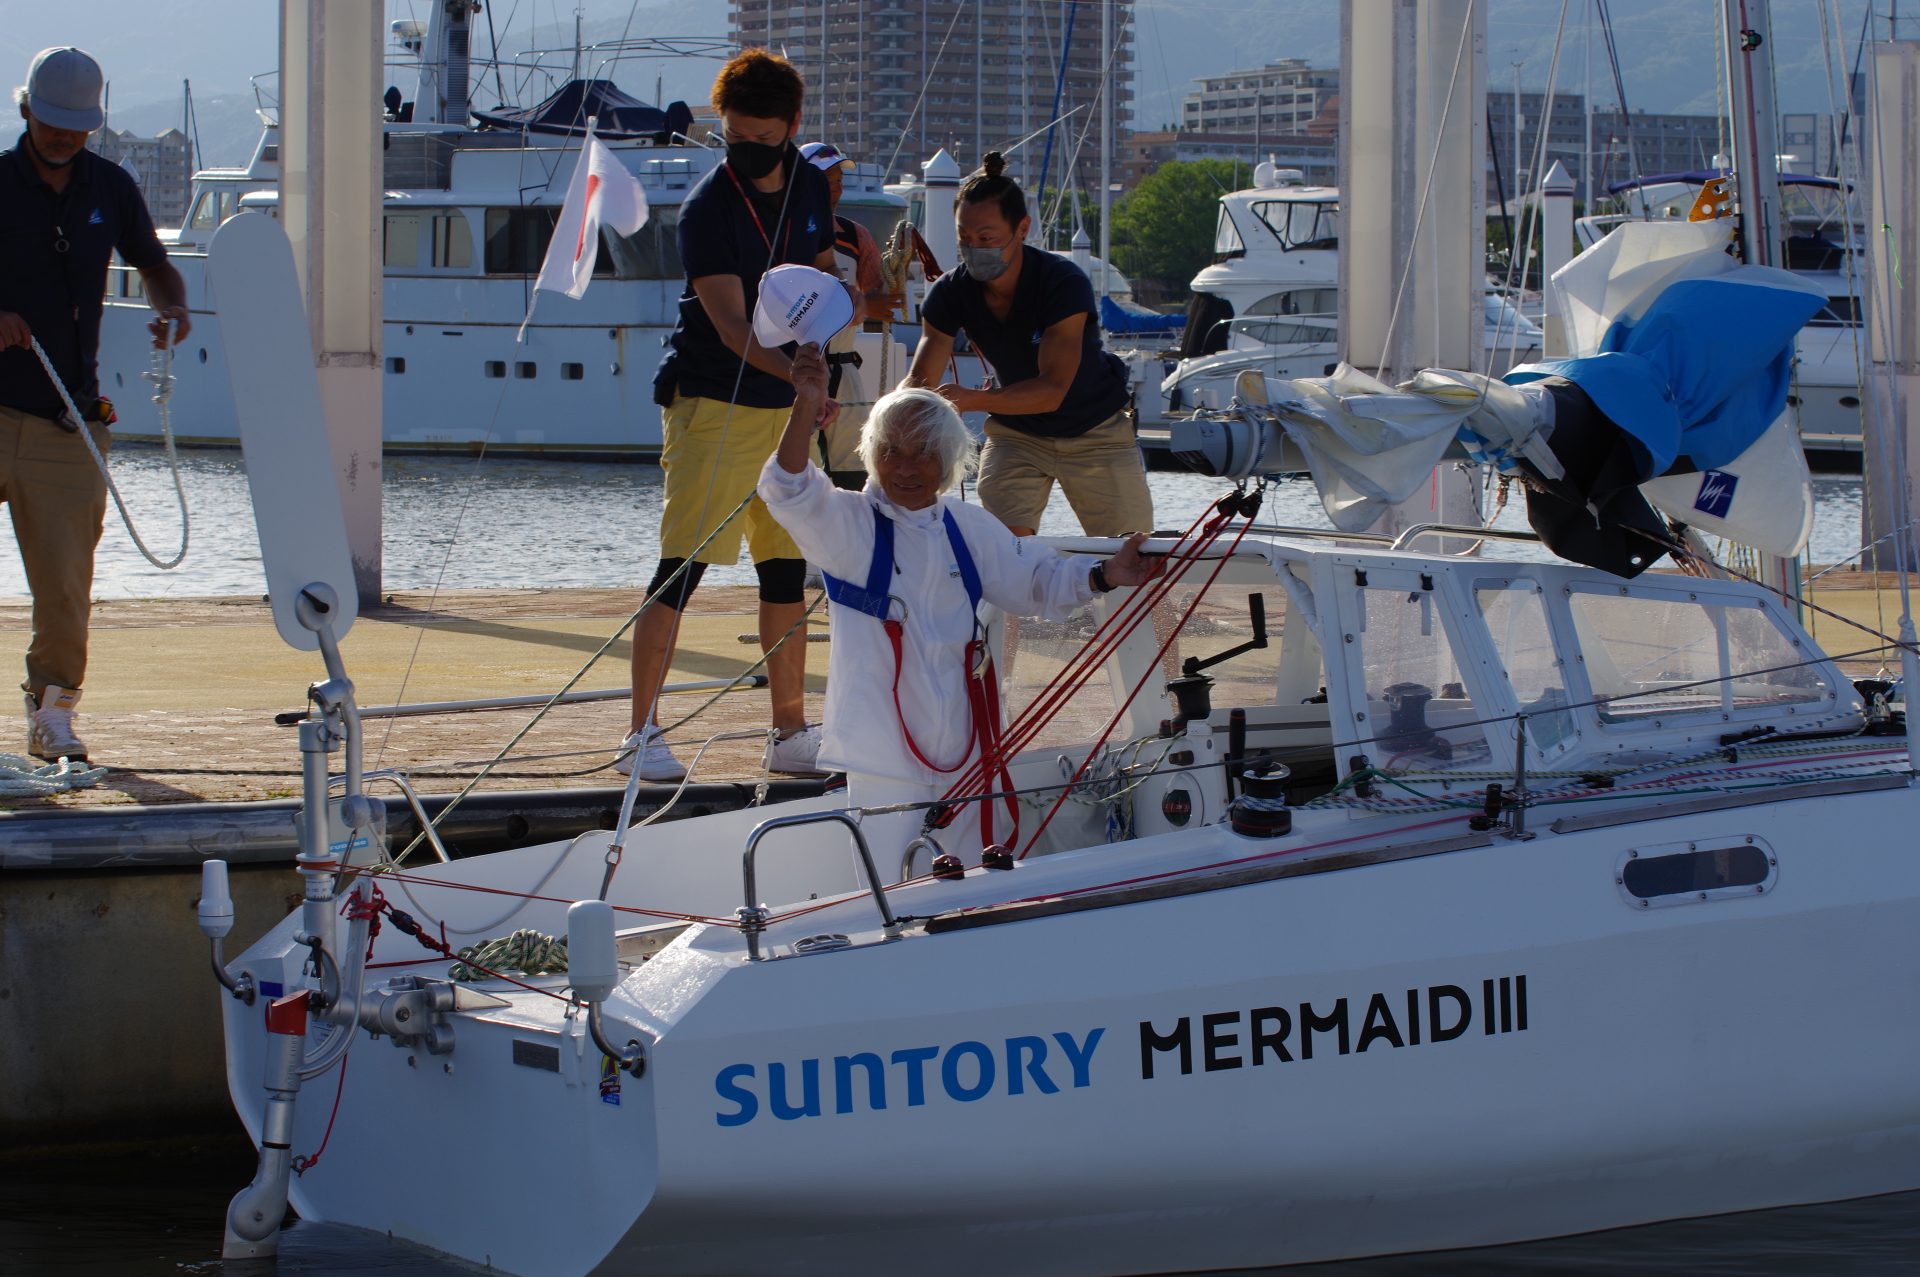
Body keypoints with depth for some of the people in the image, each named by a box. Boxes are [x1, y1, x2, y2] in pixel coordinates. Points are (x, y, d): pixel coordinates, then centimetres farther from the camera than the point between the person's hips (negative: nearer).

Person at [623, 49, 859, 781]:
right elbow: (732, 327, -24)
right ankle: (642, 735, -9)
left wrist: (845, 295, -3)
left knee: (787, 569, 9)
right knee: (682, 568, -11)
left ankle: (790, 735, 16)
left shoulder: (811, 188, 6)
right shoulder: (708, 208, -16)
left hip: (786, 405, 7)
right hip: (711, 401, -7)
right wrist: (799, 372, -40)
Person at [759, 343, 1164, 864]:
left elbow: (1037, 578, 19)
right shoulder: (847, 523, -6)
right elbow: (790, 493, -24)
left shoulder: (969, 528, 10)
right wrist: (807, 409, -41)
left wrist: (1104, 574, 0)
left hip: (962, 744, 5)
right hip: (884, 751, -5)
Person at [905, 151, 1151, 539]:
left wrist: (972, 400, -52)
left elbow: (1053, 389, -37)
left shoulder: (1063, 282, -30)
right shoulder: (950, 293, -17)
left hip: (1095, 430, -3)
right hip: (1015, 431, 3)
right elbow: (920, 381, -18)